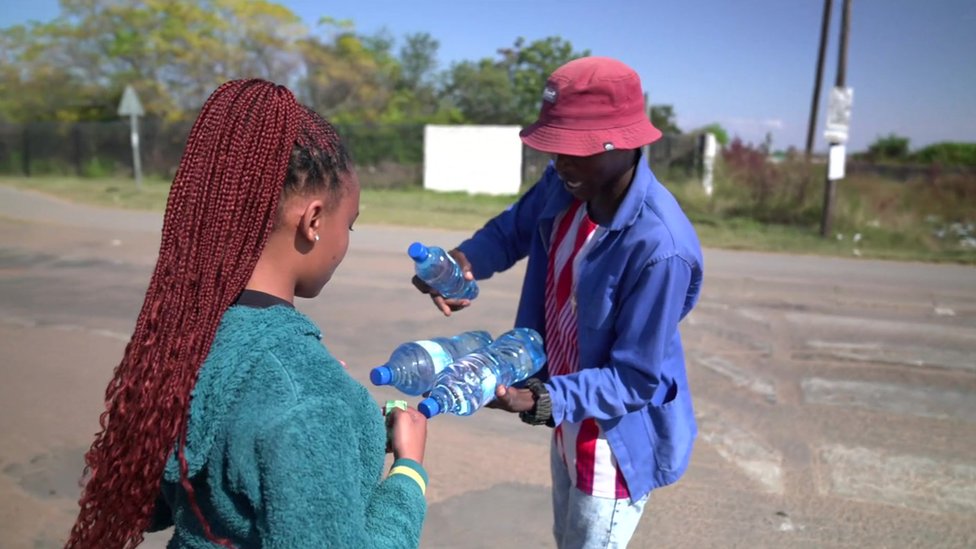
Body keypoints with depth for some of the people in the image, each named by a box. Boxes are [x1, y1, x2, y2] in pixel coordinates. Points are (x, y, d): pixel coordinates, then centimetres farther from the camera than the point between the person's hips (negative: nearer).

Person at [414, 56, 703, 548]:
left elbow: (635, 378, -27)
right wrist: (463, 260, -13)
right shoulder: (564, 186, -11)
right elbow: (514, 228, 8)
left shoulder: (660, 247, -34)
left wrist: (541, 401, -39)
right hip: (571, 422, 8)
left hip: (617, 440, -7)